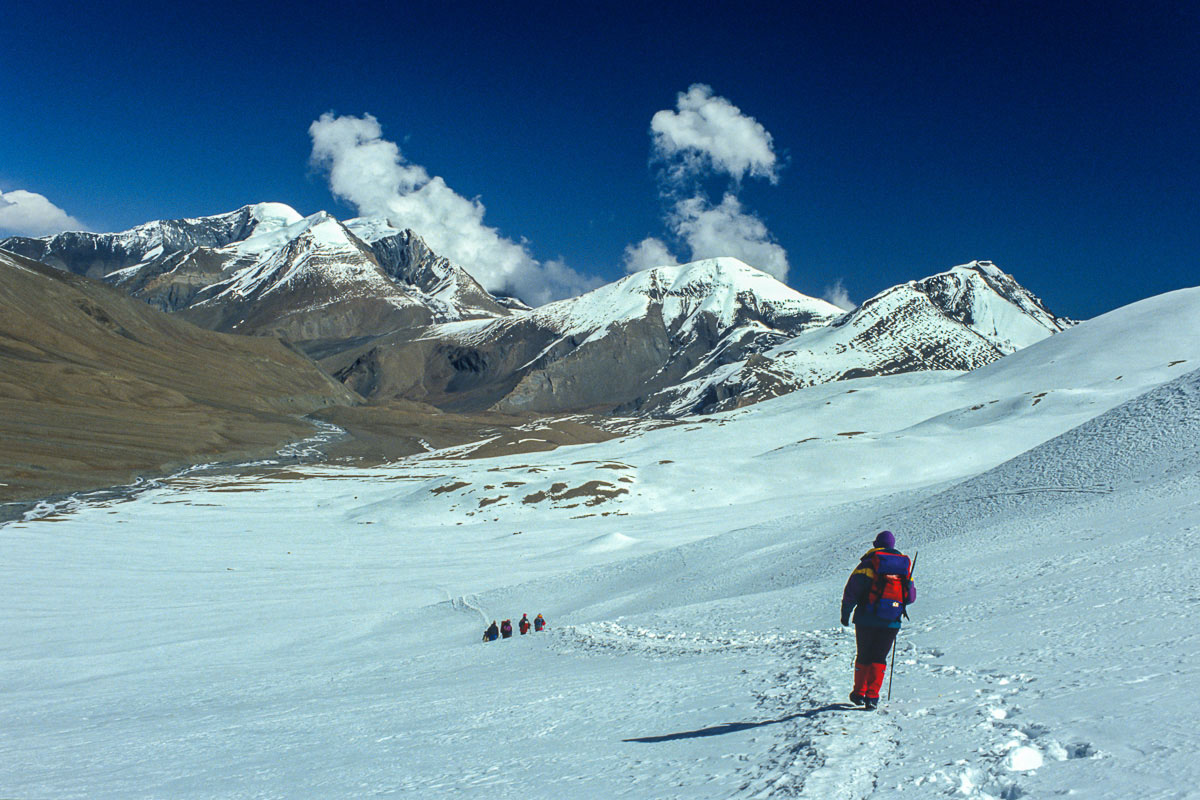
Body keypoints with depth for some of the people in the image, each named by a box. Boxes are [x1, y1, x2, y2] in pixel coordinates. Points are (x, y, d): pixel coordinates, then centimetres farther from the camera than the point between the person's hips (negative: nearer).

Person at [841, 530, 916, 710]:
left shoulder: (869, 562, -2)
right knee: (879, 658, 8)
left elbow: (852, 589, -8)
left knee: (863, 656, 13)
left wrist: (845, 612, 1)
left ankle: (859, 694, 20)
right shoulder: (905, 565, 9)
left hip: (867, 619, -2)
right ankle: (872, 696, -3)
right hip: (891, 621, 2)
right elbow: (911, 597, 14)